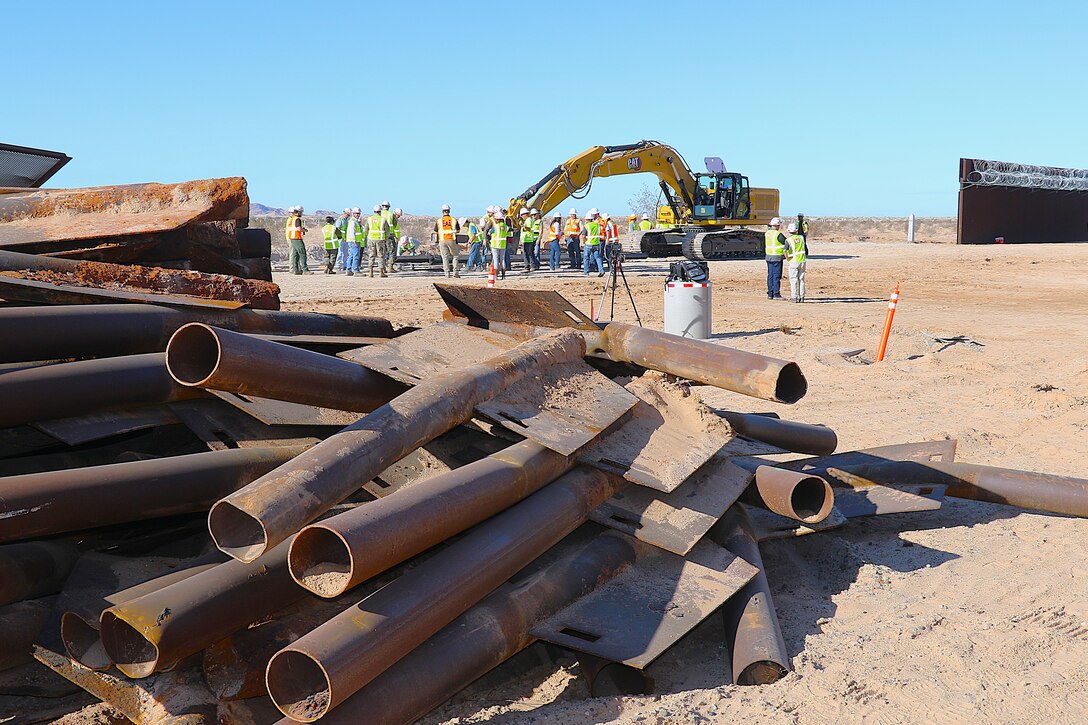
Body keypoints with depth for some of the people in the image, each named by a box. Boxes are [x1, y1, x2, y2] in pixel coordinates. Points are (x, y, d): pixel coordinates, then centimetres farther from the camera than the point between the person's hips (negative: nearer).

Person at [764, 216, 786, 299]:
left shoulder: (766, 234, 8)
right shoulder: (778, 234, -14)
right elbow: (786, 243, -7)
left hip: (768, 257, 7)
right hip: (777, 258, -7)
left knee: (770, 275, 10)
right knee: (777, 276, -3)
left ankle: (770, 294, 11)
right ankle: (776, 294, -3)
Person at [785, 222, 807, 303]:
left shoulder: (788, 240, -10)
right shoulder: (801, 237, 3)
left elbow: (785, 251, -21)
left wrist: (787, 258, -7)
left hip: (793, 262, -4)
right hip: (802, 261, 4)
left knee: (793, 279, 1)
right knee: (801, 279, 11)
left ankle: (794, 297, -4)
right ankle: (801, 296, 12)